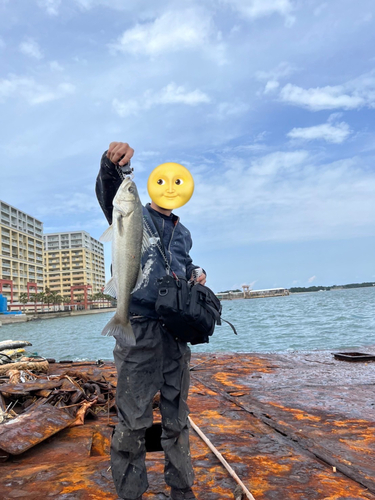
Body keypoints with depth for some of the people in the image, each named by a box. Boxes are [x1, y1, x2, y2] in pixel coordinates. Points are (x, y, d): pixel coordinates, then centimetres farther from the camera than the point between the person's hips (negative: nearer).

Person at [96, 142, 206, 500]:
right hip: (138, 327, -5)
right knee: (133, 420, -1)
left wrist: (196, 274, 10)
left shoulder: (183, 234, 19)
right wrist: (113, 164, -37)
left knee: (177, 417, 13)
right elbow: (110, 193, -16)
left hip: (175, 330, 5)